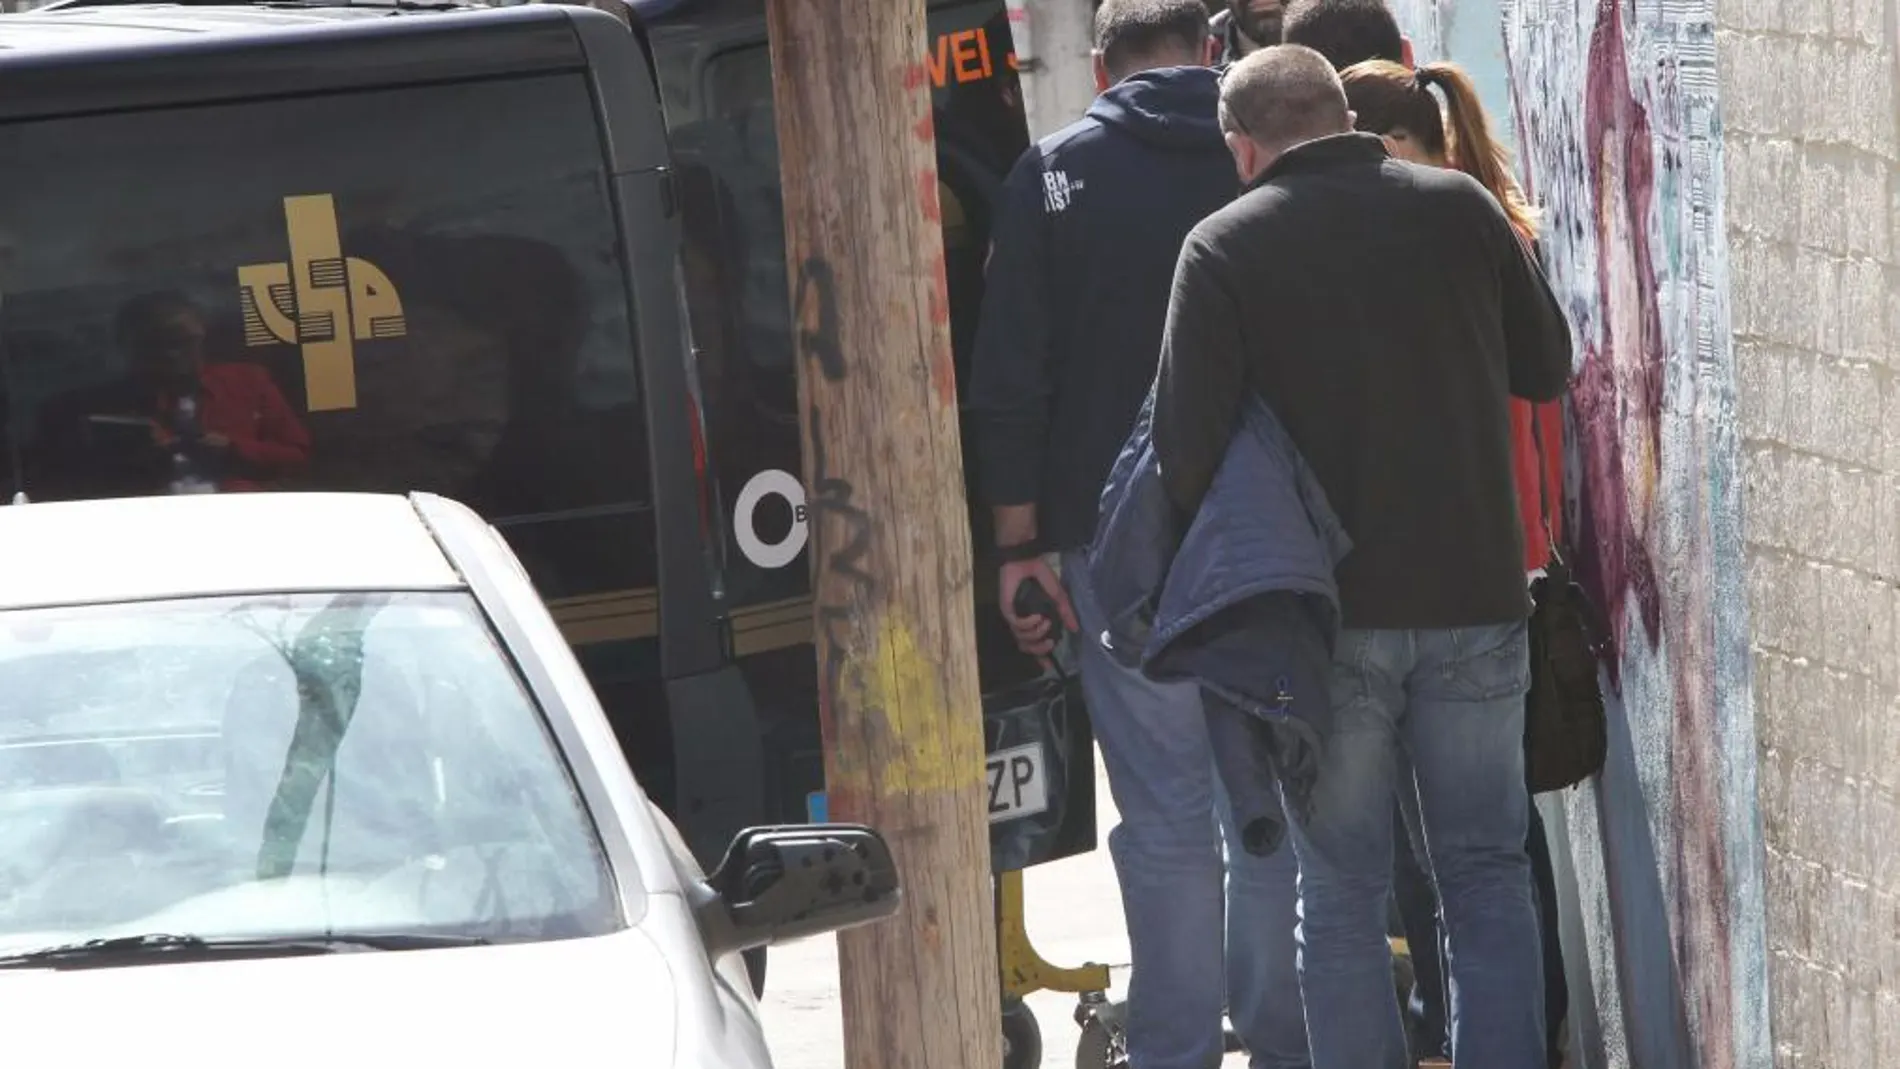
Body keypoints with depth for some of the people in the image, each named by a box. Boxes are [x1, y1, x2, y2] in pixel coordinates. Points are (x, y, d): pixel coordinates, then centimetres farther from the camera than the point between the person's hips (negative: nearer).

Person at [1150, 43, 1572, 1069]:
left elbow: (1187, 445, -11)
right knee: (1488, 877, 11)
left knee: (1341, 890, 6)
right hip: (1476, 594, 2)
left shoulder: (1226, 247, -7)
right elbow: (1547, 366, 13)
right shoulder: (1459, 206, 1)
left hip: (1328, 608, -2)